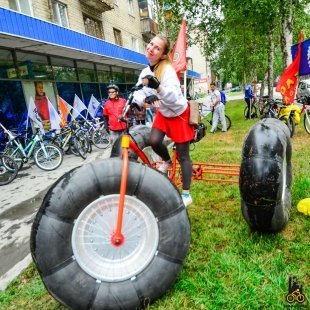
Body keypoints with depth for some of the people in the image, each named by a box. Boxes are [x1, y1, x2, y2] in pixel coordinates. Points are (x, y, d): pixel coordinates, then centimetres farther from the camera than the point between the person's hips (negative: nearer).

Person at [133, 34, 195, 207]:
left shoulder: (168, 70, -25)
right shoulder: (145, 72, -4)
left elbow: (174, 97, -38)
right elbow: (138, 94, -11)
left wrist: (157, 86, -54)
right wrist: (145, 98, -33)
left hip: (180, 114, -6)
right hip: (163, 113, 6)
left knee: (183, 155, -1)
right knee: (154, 141, -16)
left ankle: (186, 194, 10)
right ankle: (167, 161, 19)